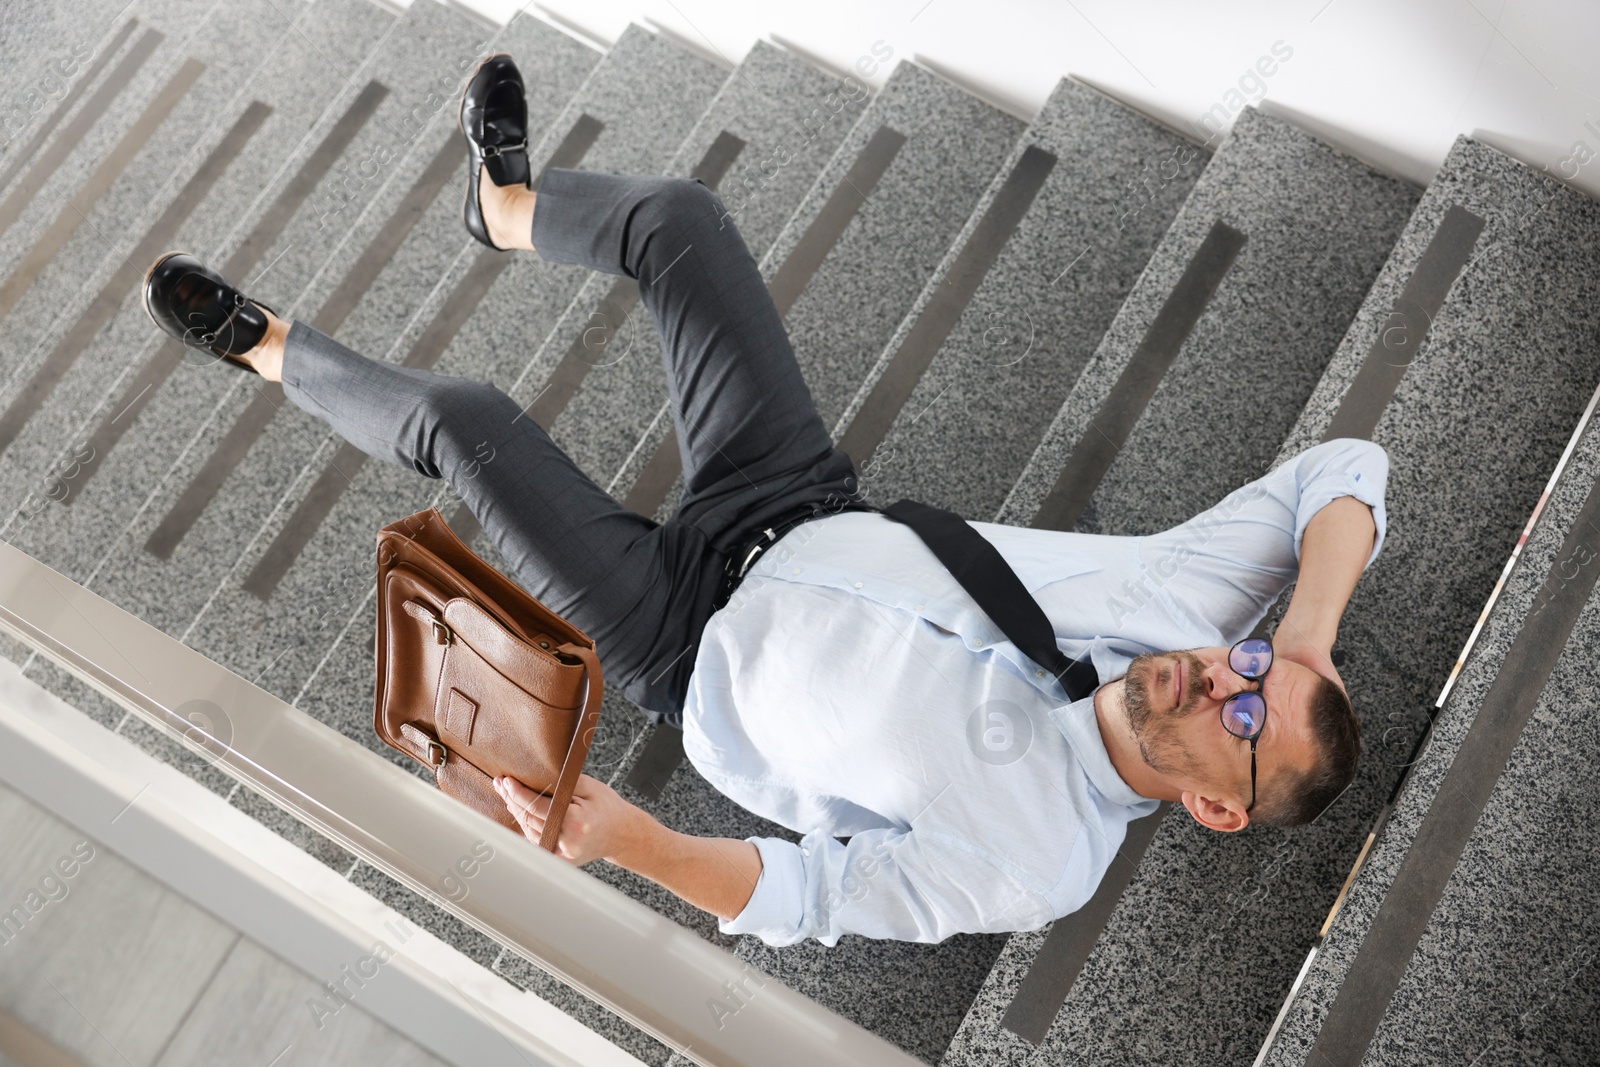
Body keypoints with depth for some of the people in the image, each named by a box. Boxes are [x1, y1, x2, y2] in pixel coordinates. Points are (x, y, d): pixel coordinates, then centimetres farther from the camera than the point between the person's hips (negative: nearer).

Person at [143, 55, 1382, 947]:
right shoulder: (1179, 614, -18)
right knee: (675, 215, 1)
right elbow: (1344, 471, -10)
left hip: (696, 642, -5)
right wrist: (1312, 623, -27)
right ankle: (509, 205, 38)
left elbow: (801, 895, -25)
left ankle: (271, 350, 27)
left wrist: (625, 836, -40)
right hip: (805, 508, 5)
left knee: (461, 420, -10)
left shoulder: (1035, 864, -28)